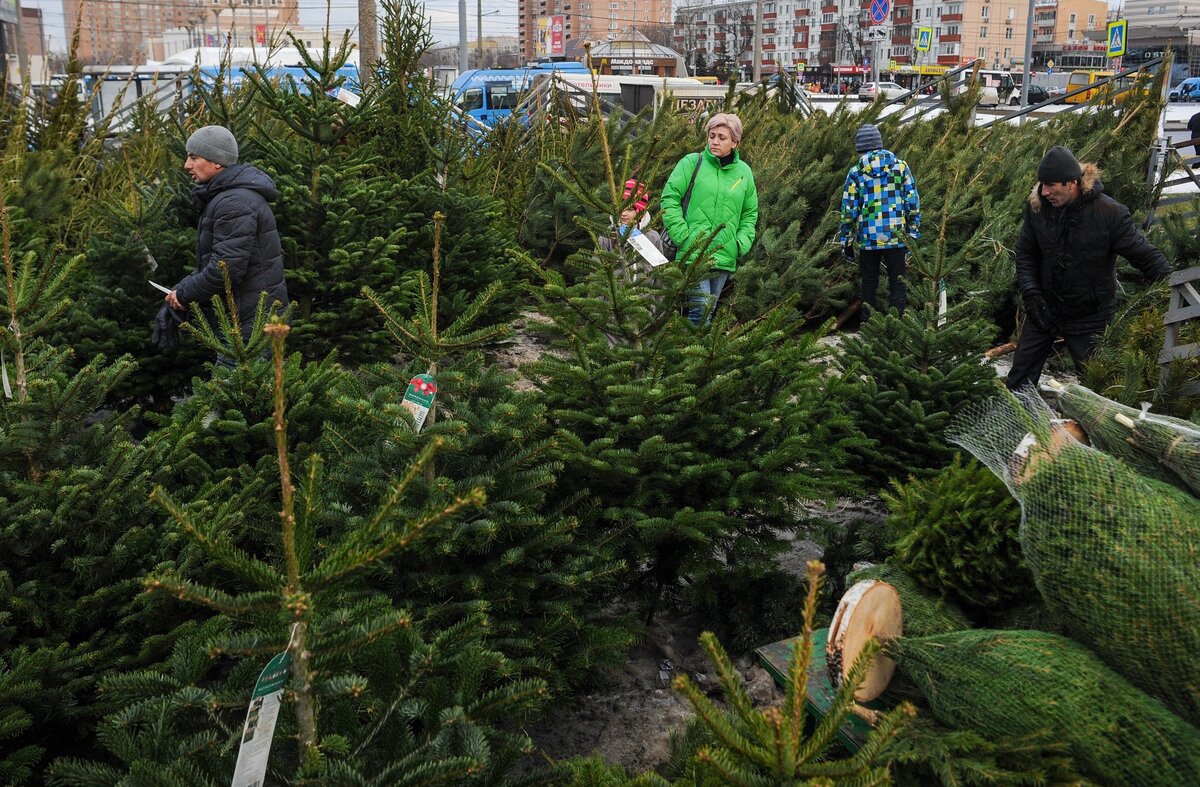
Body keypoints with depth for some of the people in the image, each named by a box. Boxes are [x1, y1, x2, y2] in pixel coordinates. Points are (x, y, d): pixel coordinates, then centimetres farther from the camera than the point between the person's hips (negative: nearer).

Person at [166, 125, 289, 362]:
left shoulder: (235, 203, -19)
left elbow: (227, 266, -24)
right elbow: (217, 261, 22)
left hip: (250, 321, -11)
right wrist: (180, 290, 10)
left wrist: (184, 293, -10)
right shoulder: (223, 196, 17)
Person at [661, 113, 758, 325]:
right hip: (693, 254, -4)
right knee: (701, 308, -14)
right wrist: (682, 236, -11)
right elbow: (670, 198, -3)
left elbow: (750, 212, 20)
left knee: (710, 311, 11)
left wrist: (742, 243, 6)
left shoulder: (744, 172, 10)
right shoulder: (692, 163, -2)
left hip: (725, 258, 4)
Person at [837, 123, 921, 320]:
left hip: (868, 239, 0)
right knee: (897, 283, 8)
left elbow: (849, 210, -3)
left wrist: (846, 241, 6)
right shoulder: (900, 166, 2)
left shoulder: (855, 173, -3)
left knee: (869, 285, 11)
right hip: (896, 237, 0)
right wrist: (913, 232, 10)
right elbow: (913, 202, 2)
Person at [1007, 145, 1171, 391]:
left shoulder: (1109, 212, -20)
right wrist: (1030, 293, -9)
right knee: (1019, 380, 10)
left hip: (1089, 317, -3)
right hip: (1044, 309, 3)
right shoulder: (1037, 206, -8)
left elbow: (1145, 255, -15)